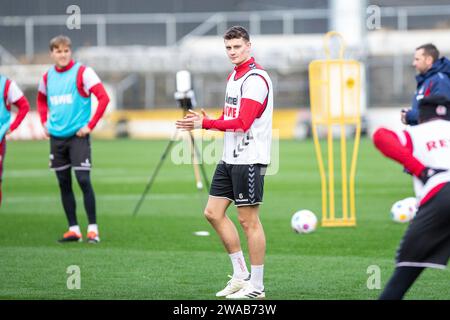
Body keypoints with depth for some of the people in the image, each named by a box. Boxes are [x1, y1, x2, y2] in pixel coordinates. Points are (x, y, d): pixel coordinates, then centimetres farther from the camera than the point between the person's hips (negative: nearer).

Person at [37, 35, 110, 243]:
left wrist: (90, 125, -15)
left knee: (83, 180, -11)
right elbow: (41, 99, 28)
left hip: (78, 135, -5)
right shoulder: (47, 77, 8)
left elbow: (103, 98, -14)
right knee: (64, 183, 6)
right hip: (56, 137, 5)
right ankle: (73, 229, 13)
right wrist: (45, 122, 15)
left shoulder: (82, 72, -8)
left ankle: (93, 228, -4)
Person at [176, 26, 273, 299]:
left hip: (249, 160, -10)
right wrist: (203, 122, 3)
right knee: (213, 212, 9)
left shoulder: (256, 79, -15)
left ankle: (256, 286, 3)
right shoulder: (234, 76, 16)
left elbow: (242, 122, -22)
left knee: (249, 220, -5)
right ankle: (241, 275, 16)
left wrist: (206, 123, -18)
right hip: (230, 158, 10)